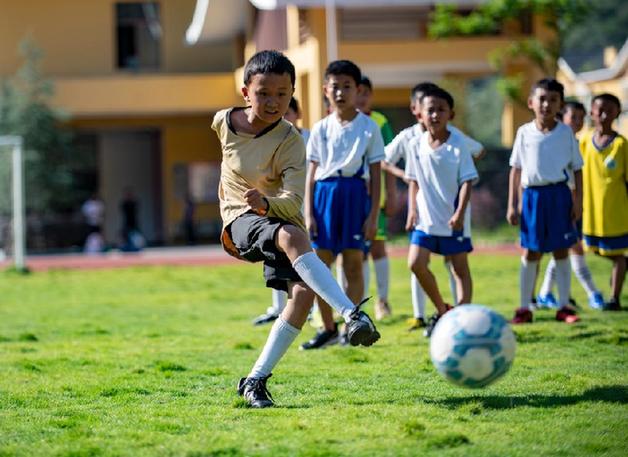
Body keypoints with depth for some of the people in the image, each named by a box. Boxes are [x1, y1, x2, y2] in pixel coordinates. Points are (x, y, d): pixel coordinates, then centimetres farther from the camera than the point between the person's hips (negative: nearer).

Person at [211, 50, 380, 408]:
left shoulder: (290, 140, -14)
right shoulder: (224, 123, -4)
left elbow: (293, 201, -26)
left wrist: (266, 203, -46)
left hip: (279, 217, 1)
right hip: (242, 220, -1)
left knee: (304, 291, -23)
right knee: (292, 237, -35)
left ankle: (256, 379, -10)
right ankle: (353, 314, -48)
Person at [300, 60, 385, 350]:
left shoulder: (368, 127, 3)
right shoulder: (320, 129, 10)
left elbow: (375, 174, 2)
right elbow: (311, 173, 9)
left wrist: (373, 215, -5)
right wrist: (308, 213, 1)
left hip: (355, 193, -2)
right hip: (325, 194, 2)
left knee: (354, 264, -2)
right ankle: (328, 328, 13)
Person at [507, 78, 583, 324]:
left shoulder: (565, 133, 0)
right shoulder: (524, 133, 3)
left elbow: (577, 168, 6)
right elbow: (516, 169, 7)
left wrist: (578, 201, -1)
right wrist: (512, 205, 4)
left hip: (559, 194, 0)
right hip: (532, 195, 1)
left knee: (561, 251, 4)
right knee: (530, 253, 5)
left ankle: (564, 306, 12)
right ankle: (524, 308, 11)